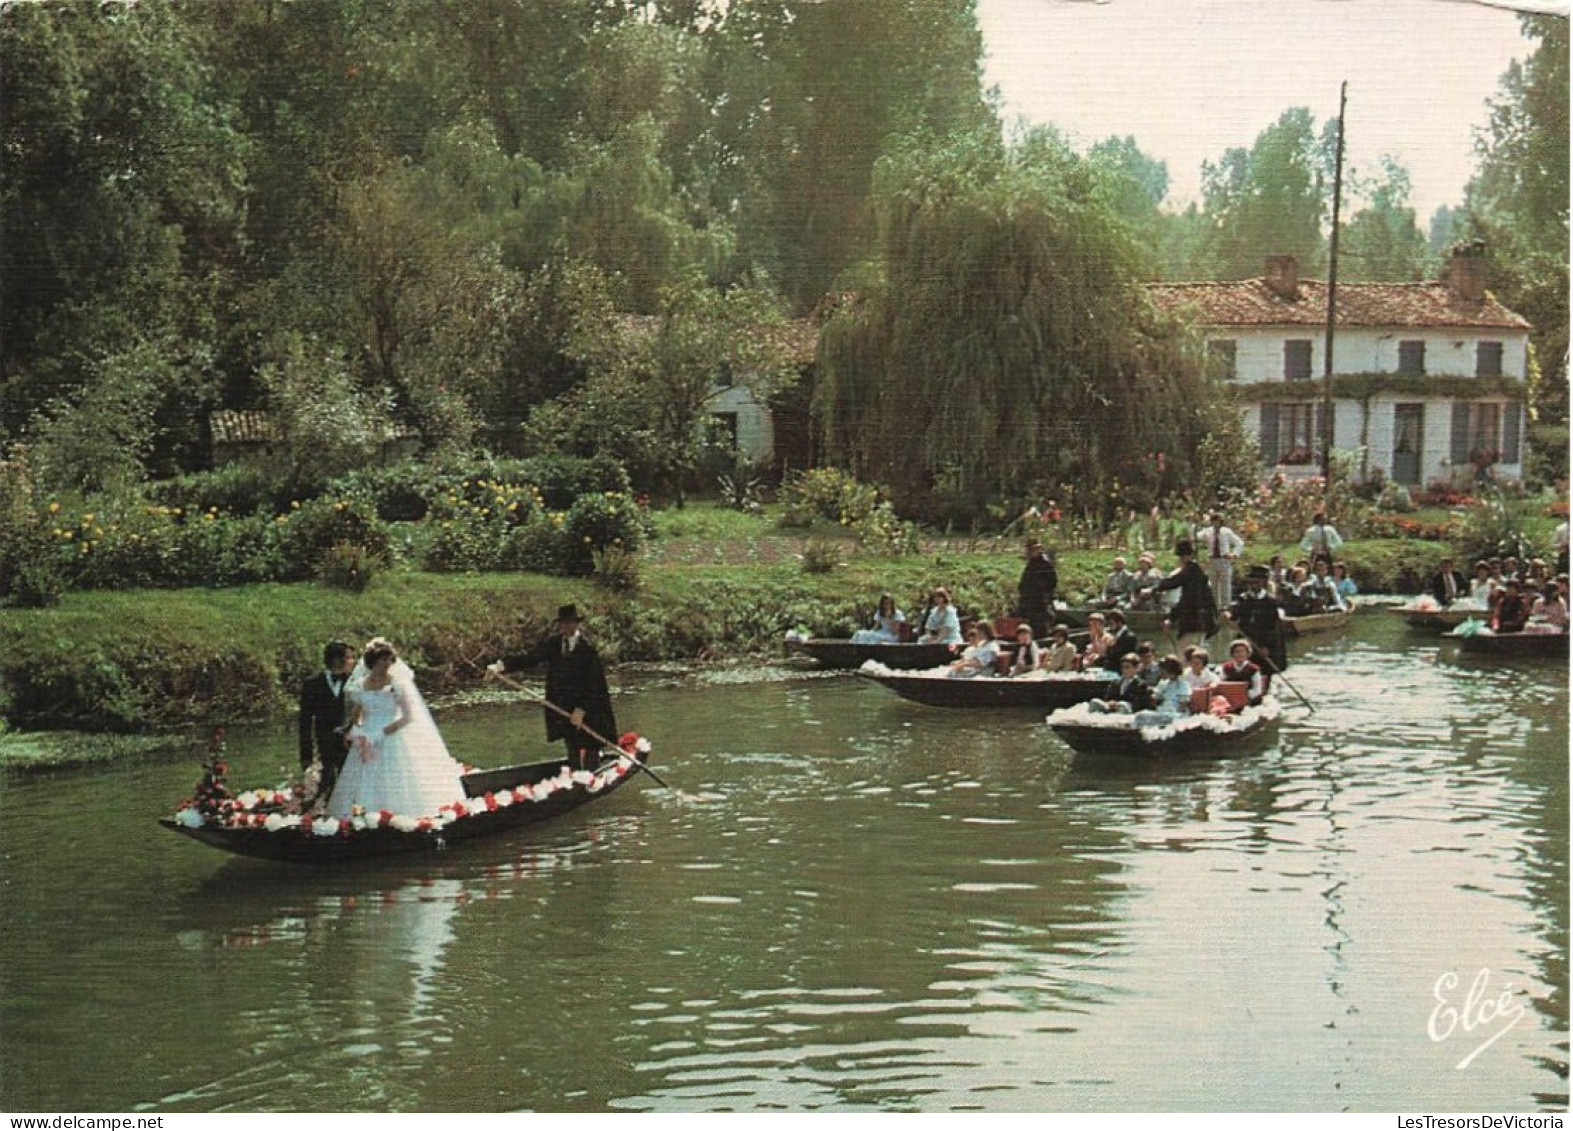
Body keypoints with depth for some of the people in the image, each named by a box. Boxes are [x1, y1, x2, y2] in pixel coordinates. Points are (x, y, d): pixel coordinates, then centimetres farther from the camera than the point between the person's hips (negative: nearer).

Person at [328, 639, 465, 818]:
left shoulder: (397, 683, -4)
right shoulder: (359, 685, 7)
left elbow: (408, 717, -9)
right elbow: (355, 716, 17)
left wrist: (381, 733, -16)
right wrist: (357, 732, -5)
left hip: (393, 741, -3)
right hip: (367, 742, 4)